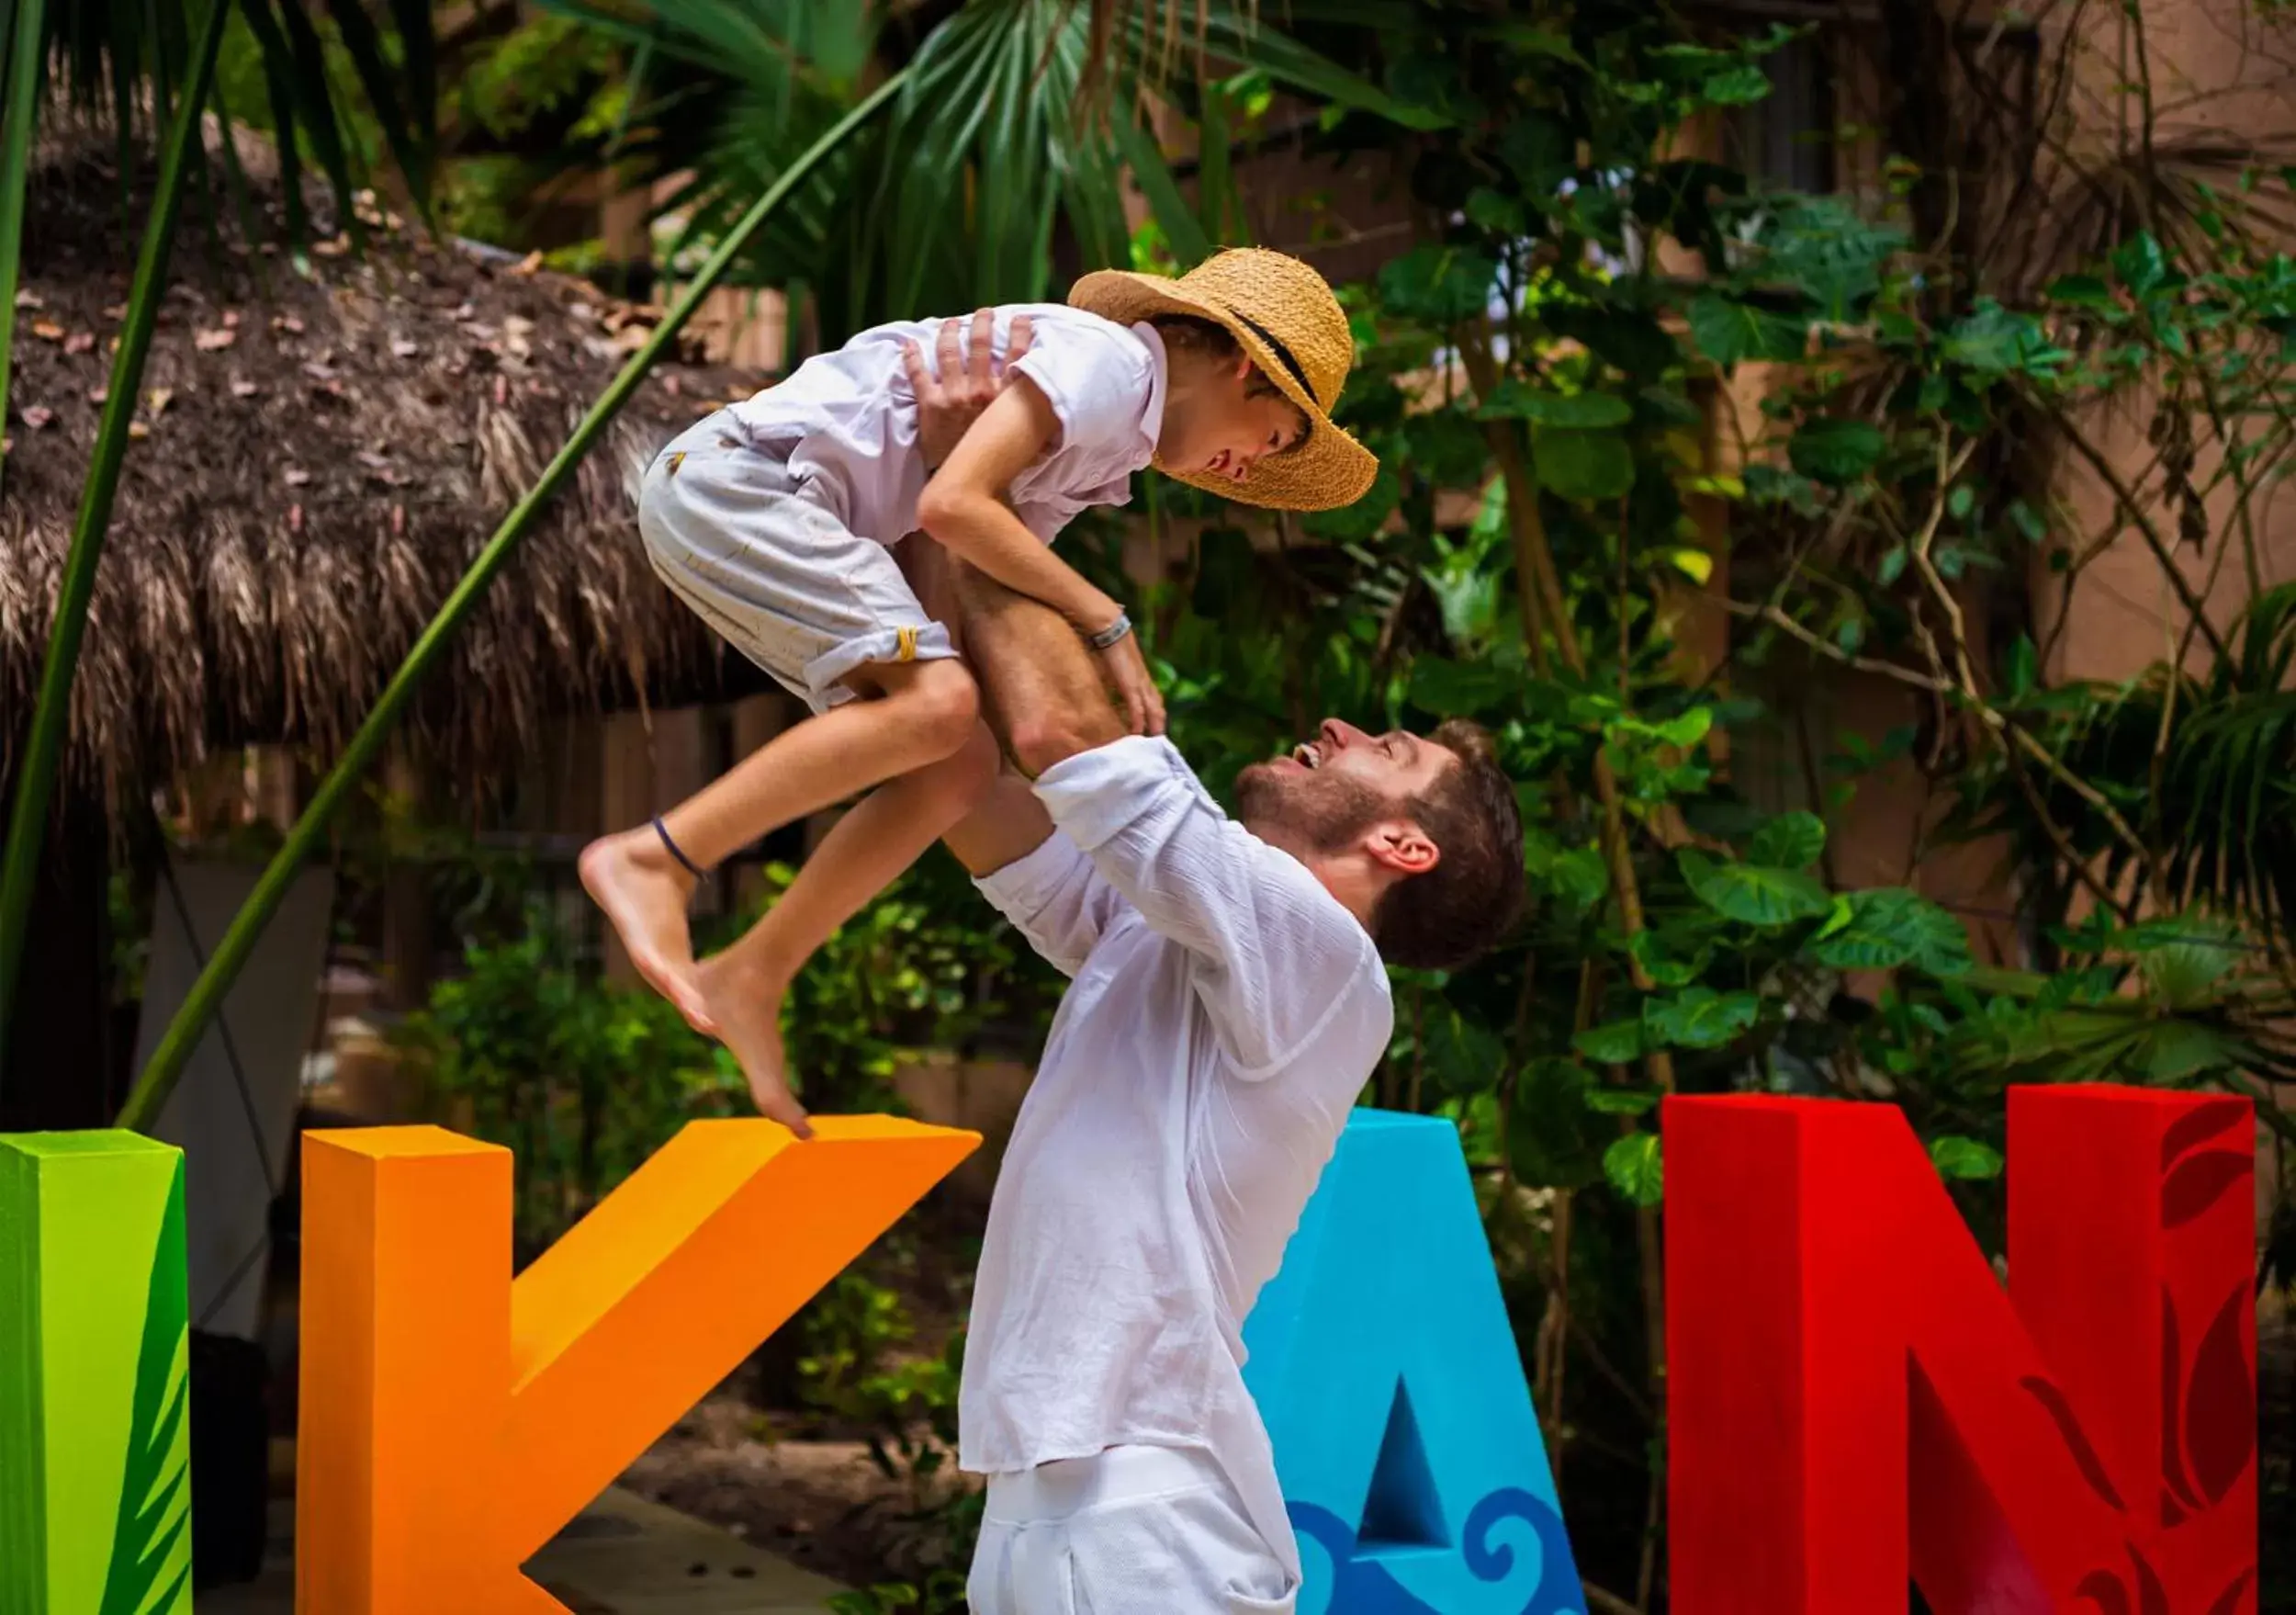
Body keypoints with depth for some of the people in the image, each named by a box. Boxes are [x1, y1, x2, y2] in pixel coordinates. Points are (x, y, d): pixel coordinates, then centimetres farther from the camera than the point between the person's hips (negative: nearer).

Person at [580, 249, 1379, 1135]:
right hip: (733, 474, -10)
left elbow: (935, 580, 13)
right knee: (935, 706, -24)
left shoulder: (1098, 448, 21)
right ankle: (652, 858, -17)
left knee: (961, 765, 2)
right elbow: (950, 503, -20)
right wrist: (1107, 621, -12)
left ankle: (750, 977, 6)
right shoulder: (1110, 358, -9)